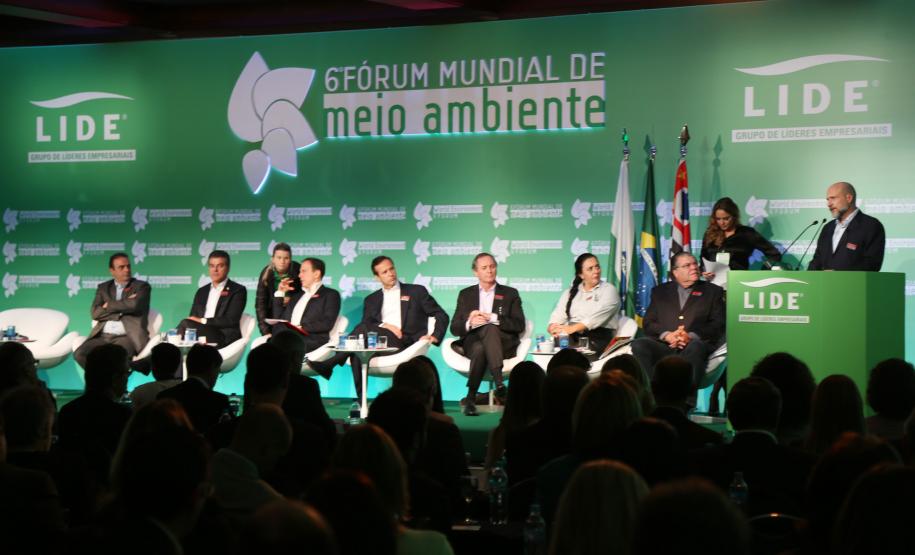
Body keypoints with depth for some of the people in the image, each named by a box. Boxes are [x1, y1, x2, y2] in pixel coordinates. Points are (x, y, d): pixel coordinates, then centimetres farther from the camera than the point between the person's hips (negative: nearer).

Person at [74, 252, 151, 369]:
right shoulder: (103, 288, 19)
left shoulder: (141, 286, 10)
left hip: (128, 337, -4)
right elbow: (95, 313, 2)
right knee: (79, 354, -25)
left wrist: (109, 305, 0)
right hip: (103, 336, 4)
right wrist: (123, 308, -4)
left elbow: (134, 305, -12)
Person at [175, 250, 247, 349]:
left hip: (224, 339, -5)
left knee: (185, 324, -27)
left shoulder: (238, 290, 5)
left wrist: (203, 321, -12)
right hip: (201, 336, 5)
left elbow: (231, 320, -7)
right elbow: (193, 319, 18)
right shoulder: (202, 292, 24)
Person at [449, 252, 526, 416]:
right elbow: (455, 328, 12)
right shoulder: (465, 294, 20)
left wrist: (492, 318, -10)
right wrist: (470, 323, -12)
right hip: (473, 342, 1)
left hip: (503, 344, -1)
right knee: (479, 348, -37)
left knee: (490, 328, -36)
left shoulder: (510, 294, 17)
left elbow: (519, 325, 3)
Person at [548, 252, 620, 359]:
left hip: (598, 339, -3)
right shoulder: (570, 292, 21)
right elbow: (558, 316, 11)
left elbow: (597, 317, -10)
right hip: (572, 339, 3)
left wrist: (572, 328, -24)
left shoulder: (608, 290, 6)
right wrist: (553, 328, -15)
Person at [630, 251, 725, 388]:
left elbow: (719, 324, 6)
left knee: (695, 346, -38)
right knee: (639, 344, -28)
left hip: (695, 343, -2)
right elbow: (647, 324, 13)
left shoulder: (712, 291, 19)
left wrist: (691, 336, -12)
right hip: (663, 345, 2)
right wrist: (667, 335, -10)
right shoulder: (660, 291, 23)